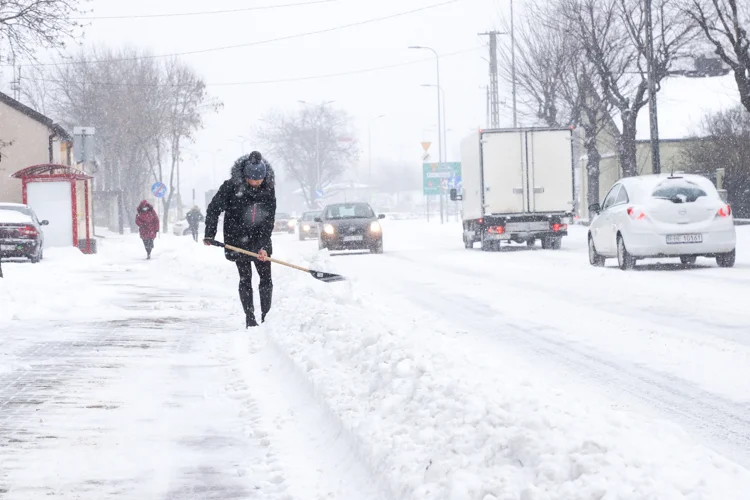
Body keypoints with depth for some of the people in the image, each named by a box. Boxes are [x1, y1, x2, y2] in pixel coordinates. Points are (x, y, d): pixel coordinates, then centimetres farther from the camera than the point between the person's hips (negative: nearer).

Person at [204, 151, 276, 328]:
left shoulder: (268, 190, -8)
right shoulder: (231, 187, -15)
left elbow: (268, 221, -9)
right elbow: (213, 209, -5)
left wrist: (263, 247, -17)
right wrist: (209, 234, -8)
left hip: (261, 240, 2)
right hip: (238, 240, -2)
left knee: (266, 279, 2)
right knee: (245, 278, -1)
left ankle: (266, 317, 11)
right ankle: (250, 318, 4)